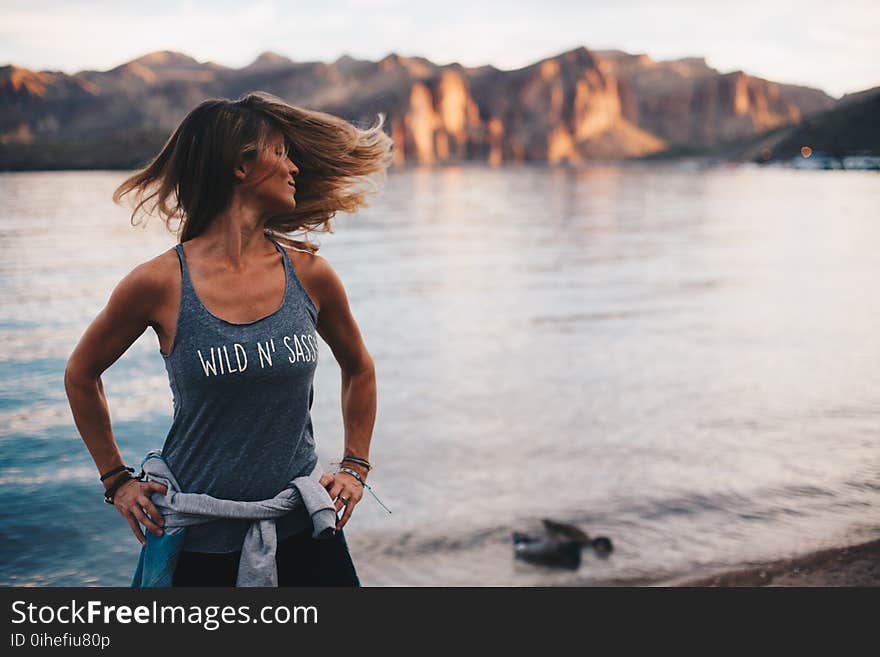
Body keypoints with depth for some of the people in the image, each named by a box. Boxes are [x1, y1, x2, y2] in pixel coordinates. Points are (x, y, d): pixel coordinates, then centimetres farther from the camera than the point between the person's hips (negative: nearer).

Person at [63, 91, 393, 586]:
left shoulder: (309, 273, -3)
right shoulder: (160, 284, -11)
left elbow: (359, 368, 15)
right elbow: (81, 375, 6)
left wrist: (355, 468, 10)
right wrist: (117, 480, 7)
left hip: (303, 532, 3)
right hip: (199, 542, -2)